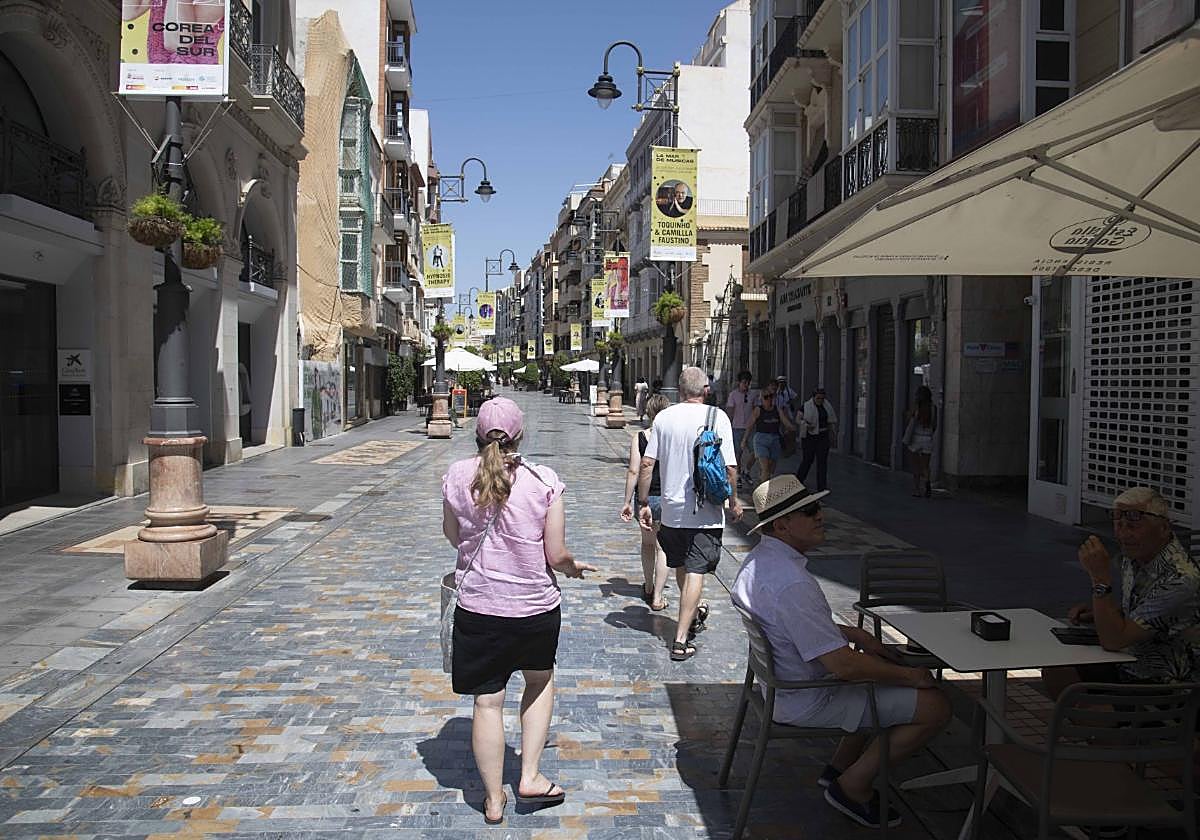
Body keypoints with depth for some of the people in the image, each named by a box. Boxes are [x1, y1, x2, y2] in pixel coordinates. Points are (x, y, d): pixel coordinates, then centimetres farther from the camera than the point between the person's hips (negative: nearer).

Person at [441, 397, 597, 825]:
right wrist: (574, 567, 12)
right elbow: (556, 556, -10)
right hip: (536, 607, 0)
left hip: (477, 608, 1)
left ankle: (494, 800, 27)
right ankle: (530, 777, 26)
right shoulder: (544, 480, -13)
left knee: (487, 702, 12)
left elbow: (452, 536, 8)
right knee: (540, 681, 26)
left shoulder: (457, 475, -7)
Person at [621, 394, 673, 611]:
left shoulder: (639, 438, -6)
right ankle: (657, 598, 4)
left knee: (647, 543, 21)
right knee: (662, 548, 6)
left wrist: (627, 501, -1)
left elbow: (634, 471, -8)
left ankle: (648, 588, 36)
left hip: (644, 499, 1)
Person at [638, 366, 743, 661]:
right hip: (706, 511, -4)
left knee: (681, 566, 21)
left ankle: (693, 615, 43)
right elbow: (729, 466, -10)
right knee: (695, 571, -2)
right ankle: (681, 640, -5)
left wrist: (644, 503, 7)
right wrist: (733, 499, 5)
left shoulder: (663, 417, 0)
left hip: (672, 508, 4)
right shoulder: (717, 417, -8)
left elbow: (646, 464, -2)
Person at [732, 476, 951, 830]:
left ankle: (840, 767, 26)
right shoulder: (792, 584, -31)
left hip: (780, 683, 10)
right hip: (808, 702, -10)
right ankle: (852, 786, 5)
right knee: (936, 707, -6)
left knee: (885, 665, 25)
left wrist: (850, 632, 8)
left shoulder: (759, 558, 1)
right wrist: (911, 676, -14)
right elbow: (844, 665, -29)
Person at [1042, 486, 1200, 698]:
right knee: (1055, 672, 1)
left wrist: (1100, 575, -30)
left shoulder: (1179, 580, -27)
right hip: (1128, 666, 9)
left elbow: (1113, 640, -28)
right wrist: (1097, 611, 2)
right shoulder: (1133, 556, 1)